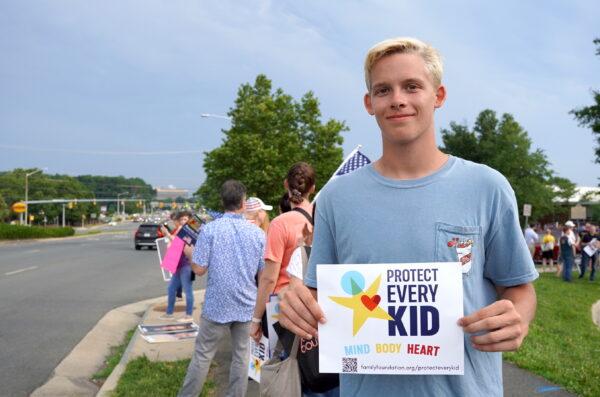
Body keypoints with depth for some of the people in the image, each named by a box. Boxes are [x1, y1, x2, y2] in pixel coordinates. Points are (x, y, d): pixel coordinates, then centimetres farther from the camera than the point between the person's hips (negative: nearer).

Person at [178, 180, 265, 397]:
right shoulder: (257, 232, -2)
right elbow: (263, 271, 3)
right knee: (241, 355, 12)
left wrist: (189, 253, 10)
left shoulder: (210, 229, -11)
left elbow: (199, 269, -10)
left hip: (217, 305, -2)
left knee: (202, 355, 7)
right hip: (245, 305, 2)